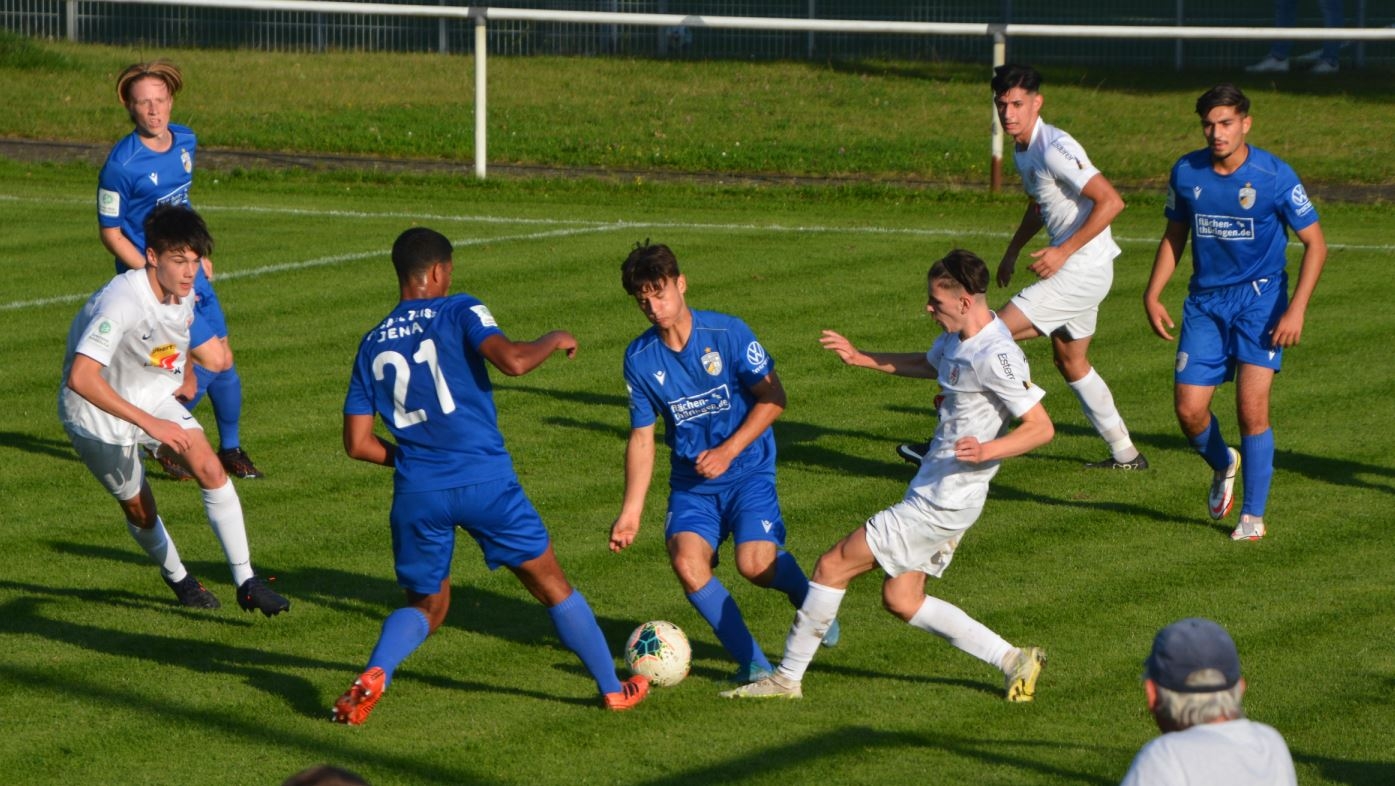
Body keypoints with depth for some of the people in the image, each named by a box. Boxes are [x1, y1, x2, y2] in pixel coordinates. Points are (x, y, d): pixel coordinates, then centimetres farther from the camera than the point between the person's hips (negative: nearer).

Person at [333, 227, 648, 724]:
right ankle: (613, 689, 22)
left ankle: (374, 674, -12)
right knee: (550, 583, 14)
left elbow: (357, 443, 9)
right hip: (484, 480, -3)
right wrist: (553, 341, -1)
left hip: (417, 494, 3)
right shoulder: (458, 312, -3)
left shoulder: (374, 344, 11)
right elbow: (512, 361, -20)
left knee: (426, 605, 18)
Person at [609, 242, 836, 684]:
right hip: (691, 481, 3)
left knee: (755, 564, -23)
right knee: (686, 561, -22)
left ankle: (809, 599, 13)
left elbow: (773, 398, -6)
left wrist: (727, 452, -15)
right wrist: (630, 512, 1)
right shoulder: (640, 358, -1)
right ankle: (753, 664, -11)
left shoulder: (728, 333, -11)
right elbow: (642, 437, 5)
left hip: (748, 470, -3)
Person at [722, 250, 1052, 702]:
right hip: (932, 491, 10)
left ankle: (787, 677, 9)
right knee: (901, 600, 15)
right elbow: (928, 365, 30)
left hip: (940, 505, -10)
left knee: (833, 566, -4)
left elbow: (1041, 428, -21)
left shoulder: (995, 357, -23)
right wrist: (863, 359, 22)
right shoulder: (958, 337, 6)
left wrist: (987, 451, -34)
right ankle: (1012, 660, 17)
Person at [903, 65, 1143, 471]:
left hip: (1083, 269, -11)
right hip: (1070, 268, 11)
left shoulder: (1055, 148, -21)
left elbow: (1111, 201, -26)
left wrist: (1064, 251, -25)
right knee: (1070, 362, 21)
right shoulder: (1023, 150, 9)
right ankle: (1125, 454, 31)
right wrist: (1012, 251, 22)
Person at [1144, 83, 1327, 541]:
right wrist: (1152, 295, 4)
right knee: (1189, 409, -4)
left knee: (1251, 407, -14)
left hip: (1260, 298, -4)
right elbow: (1174, 237, 14)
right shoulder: (1186, 173, -1)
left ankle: (1253, 515, -1)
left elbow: (1315, 244, -6)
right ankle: (1223, 465, 30)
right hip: (1205, 300, 4)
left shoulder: (1275, 176, -12)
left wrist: (1296, 309, -15)